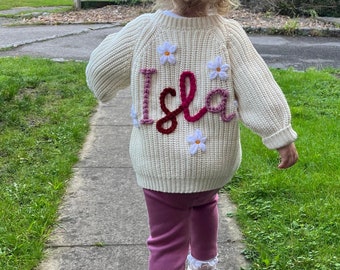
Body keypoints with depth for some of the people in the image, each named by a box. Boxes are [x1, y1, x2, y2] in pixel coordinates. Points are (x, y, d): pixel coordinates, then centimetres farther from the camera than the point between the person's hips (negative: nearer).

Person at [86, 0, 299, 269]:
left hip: (161, 162, -3)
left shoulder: (144, 28, -12)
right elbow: (259, 91, -12)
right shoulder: (230, 34, -12)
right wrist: (283, 136, -4)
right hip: (215, 160, 3)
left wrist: (106, 89, 22)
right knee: (204, 201, 35)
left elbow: (101, 67, 0)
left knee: (167, 244, 7)